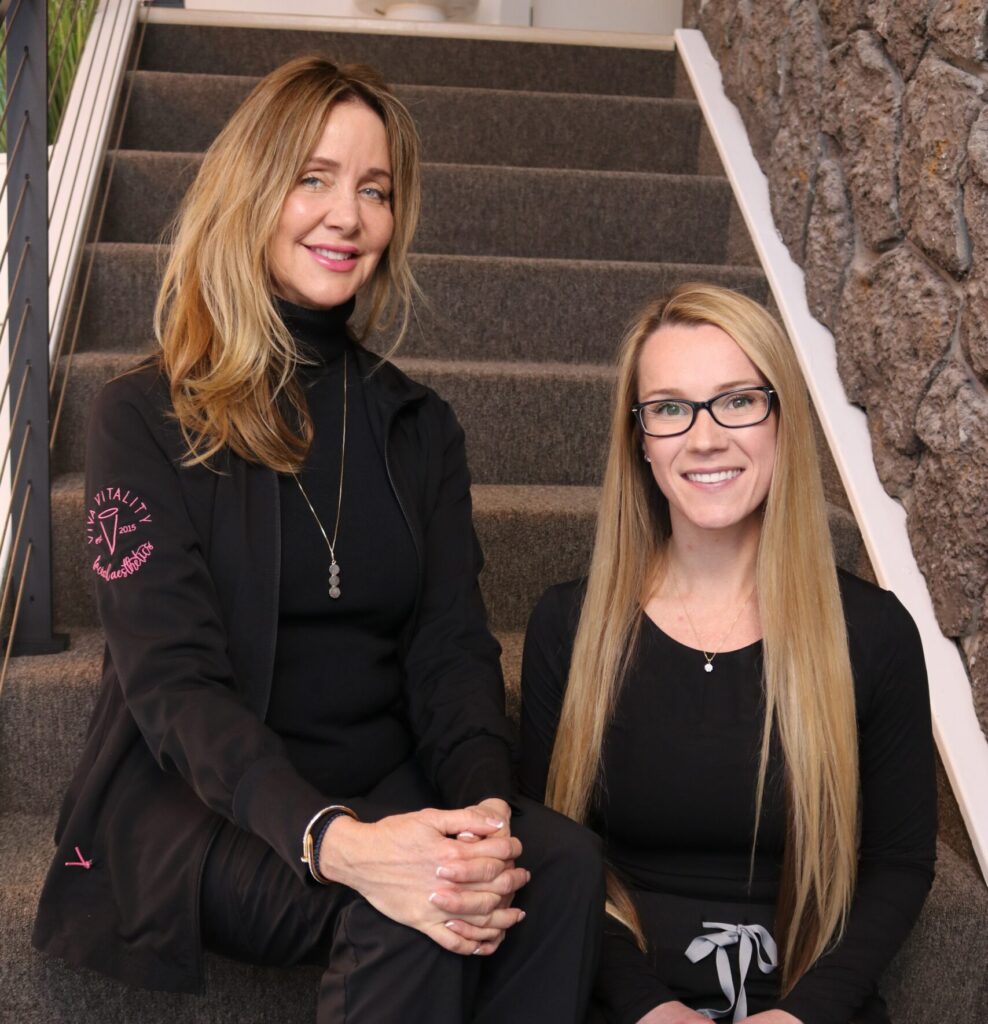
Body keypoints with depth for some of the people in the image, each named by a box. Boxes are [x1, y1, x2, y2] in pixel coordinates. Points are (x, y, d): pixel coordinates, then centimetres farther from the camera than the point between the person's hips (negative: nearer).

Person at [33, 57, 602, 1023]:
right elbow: (174, 681, -13)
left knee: (560, 860, -27)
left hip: (387, 795, 4)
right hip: (195, 811, -4)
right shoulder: (144, 418, -2)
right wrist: (334, 841, -31)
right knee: (412, 916, -33)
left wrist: (486, 805, -21)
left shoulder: (420, 426, 12)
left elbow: (453, 649, 2)